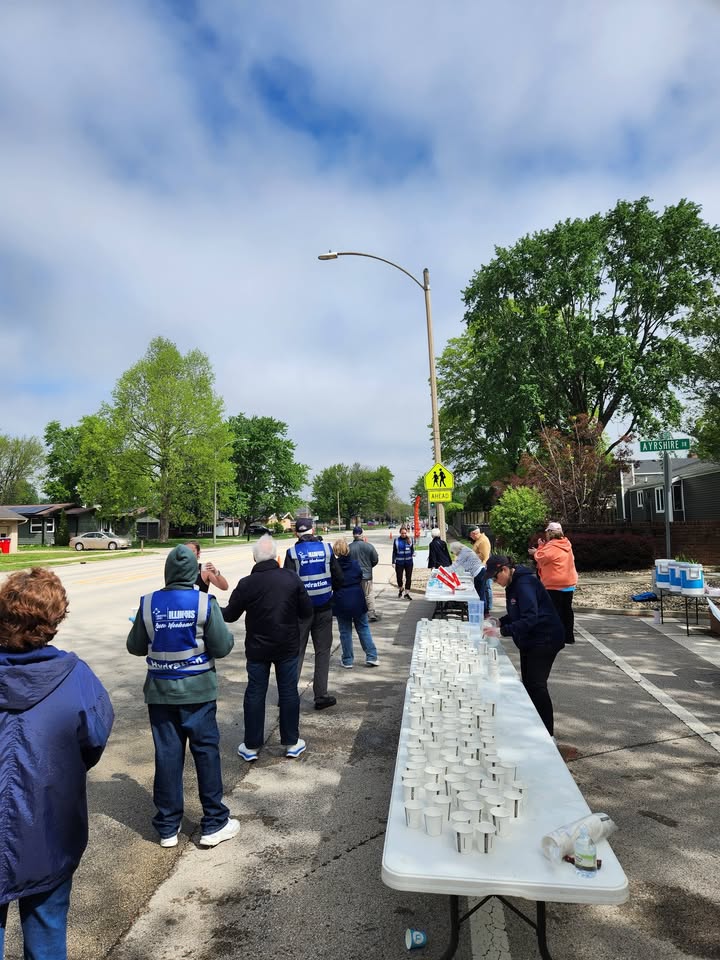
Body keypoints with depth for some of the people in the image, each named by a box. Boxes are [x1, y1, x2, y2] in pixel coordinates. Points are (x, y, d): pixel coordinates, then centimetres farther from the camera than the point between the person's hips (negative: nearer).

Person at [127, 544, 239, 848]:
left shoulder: (148, 603, -7)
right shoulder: (205, 603, -14)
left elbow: (135, 647, 2)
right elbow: (222, 647, -13)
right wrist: (227, 635, 8)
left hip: (160, 691, 2)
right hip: (198, 690, -2)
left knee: (167, 755, 12)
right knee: (206, 752, 9)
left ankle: (168, 827, 24)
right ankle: (214, 824, 19)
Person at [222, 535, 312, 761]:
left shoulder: (246, 583, -13)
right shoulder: (292, 578, -11)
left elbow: (230, 615, -2)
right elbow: (306, 612, -6)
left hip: (257, 648, 0)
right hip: (288, 647, 1)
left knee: (255, 694, 11)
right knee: (289, 692, 12)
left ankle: (251, 746, 20)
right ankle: (291, 742, 22)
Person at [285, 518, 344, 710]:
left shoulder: (293, 553, -10)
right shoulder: (326, 548, -3)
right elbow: (339, 578, -1)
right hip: (324, 608, 1)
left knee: (297, 651, 10)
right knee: (323, 651, 9)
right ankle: (321, 696, 12)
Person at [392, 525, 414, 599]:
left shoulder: (410, 539, 2)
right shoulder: (396, 540, 0)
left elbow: (412, 548, -2)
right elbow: (394, 552, 4)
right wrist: (393, 562, 2)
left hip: (409, 562, 1)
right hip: (399, 562, -1)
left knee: (408, 578, 2)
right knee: (399, 577, 0)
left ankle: (407, 593, 11)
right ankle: (400, 589, 29)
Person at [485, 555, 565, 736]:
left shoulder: (525, 583, -23)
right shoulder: (513, 584, 9)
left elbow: (530, 618, -31)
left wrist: (502, 631, -35)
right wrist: (500, 622, 2)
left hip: (544, 640, -10)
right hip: (529, 641, 10)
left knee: (536, 685, -8)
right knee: (528, 683, 14)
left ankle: (547, 734, 1)